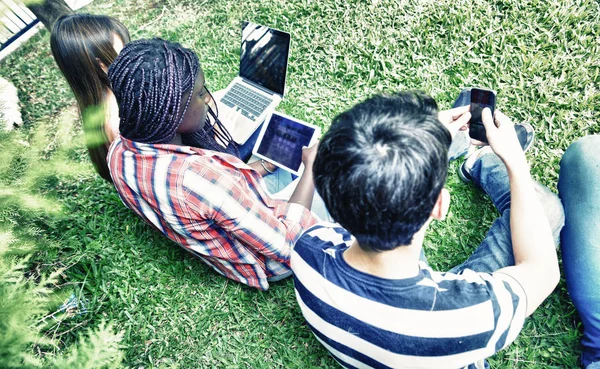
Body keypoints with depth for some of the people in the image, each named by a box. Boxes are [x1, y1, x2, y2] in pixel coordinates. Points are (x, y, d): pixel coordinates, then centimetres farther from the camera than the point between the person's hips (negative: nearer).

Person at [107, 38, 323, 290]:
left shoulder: (119, 154, -16)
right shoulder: (201, 176, -43)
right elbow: (286, 244, -31)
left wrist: (267, 163, 2)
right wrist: (311, 166, -22)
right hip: (266, 263, -6)